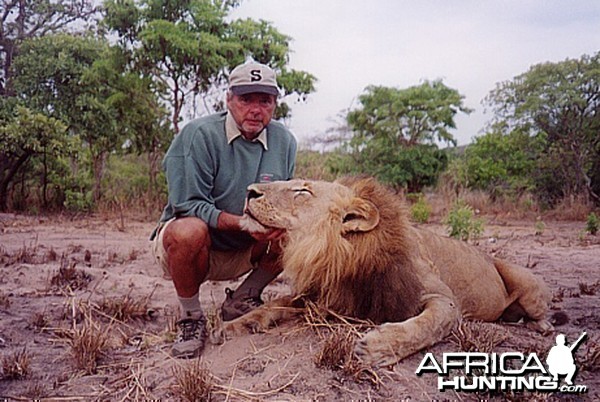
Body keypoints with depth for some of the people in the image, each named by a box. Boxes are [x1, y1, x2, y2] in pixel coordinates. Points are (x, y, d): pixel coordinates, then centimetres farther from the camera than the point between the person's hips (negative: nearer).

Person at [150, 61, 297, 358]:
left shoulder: (284, 142, 0)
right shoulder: (199, 134, -16)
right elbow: (186, 205, -21)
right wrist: (243, 223, -32)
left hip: (242, 254, 5)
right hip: (187, 245, -5)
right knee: (190, 230, -38)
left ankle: (241, 300, 5)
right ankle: (191, 319, -11)